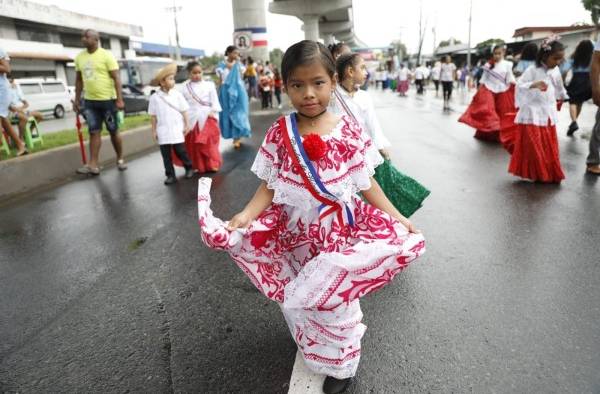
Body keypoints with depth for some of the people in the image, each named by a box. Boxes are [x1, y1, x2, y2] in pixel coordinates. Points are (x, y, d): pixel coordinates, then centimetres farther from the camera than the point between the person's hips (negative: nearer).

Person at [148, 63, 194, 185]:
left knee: (180, 151, 3)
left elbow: (184, 111, 2)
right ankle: (170, 175, 13)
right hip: (163, 131, 1)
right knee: (166, 154, 5)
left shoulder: (177, 94, -2)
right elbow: (153, 115, 3)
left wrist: (187, 125, 1)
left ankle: (189, 167, 26)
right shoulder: (155, 97, -2)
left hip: (177, 129, -1)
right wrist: (154, 130, 3)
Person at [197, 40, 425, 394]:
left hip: (338, 229, -1)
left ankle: (340, 365, 38)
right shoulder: (280, 133, -7)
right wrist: (246, 215, -21)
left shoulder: (349, 132, -10)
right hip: (296, 230, 2)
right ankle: (318, 351, 49)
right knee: (299, 298, 16)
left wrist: (398, 219, -9)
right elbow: (270, 186, -5)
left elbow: (366, 183, -3)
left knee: (335, 298, 9)